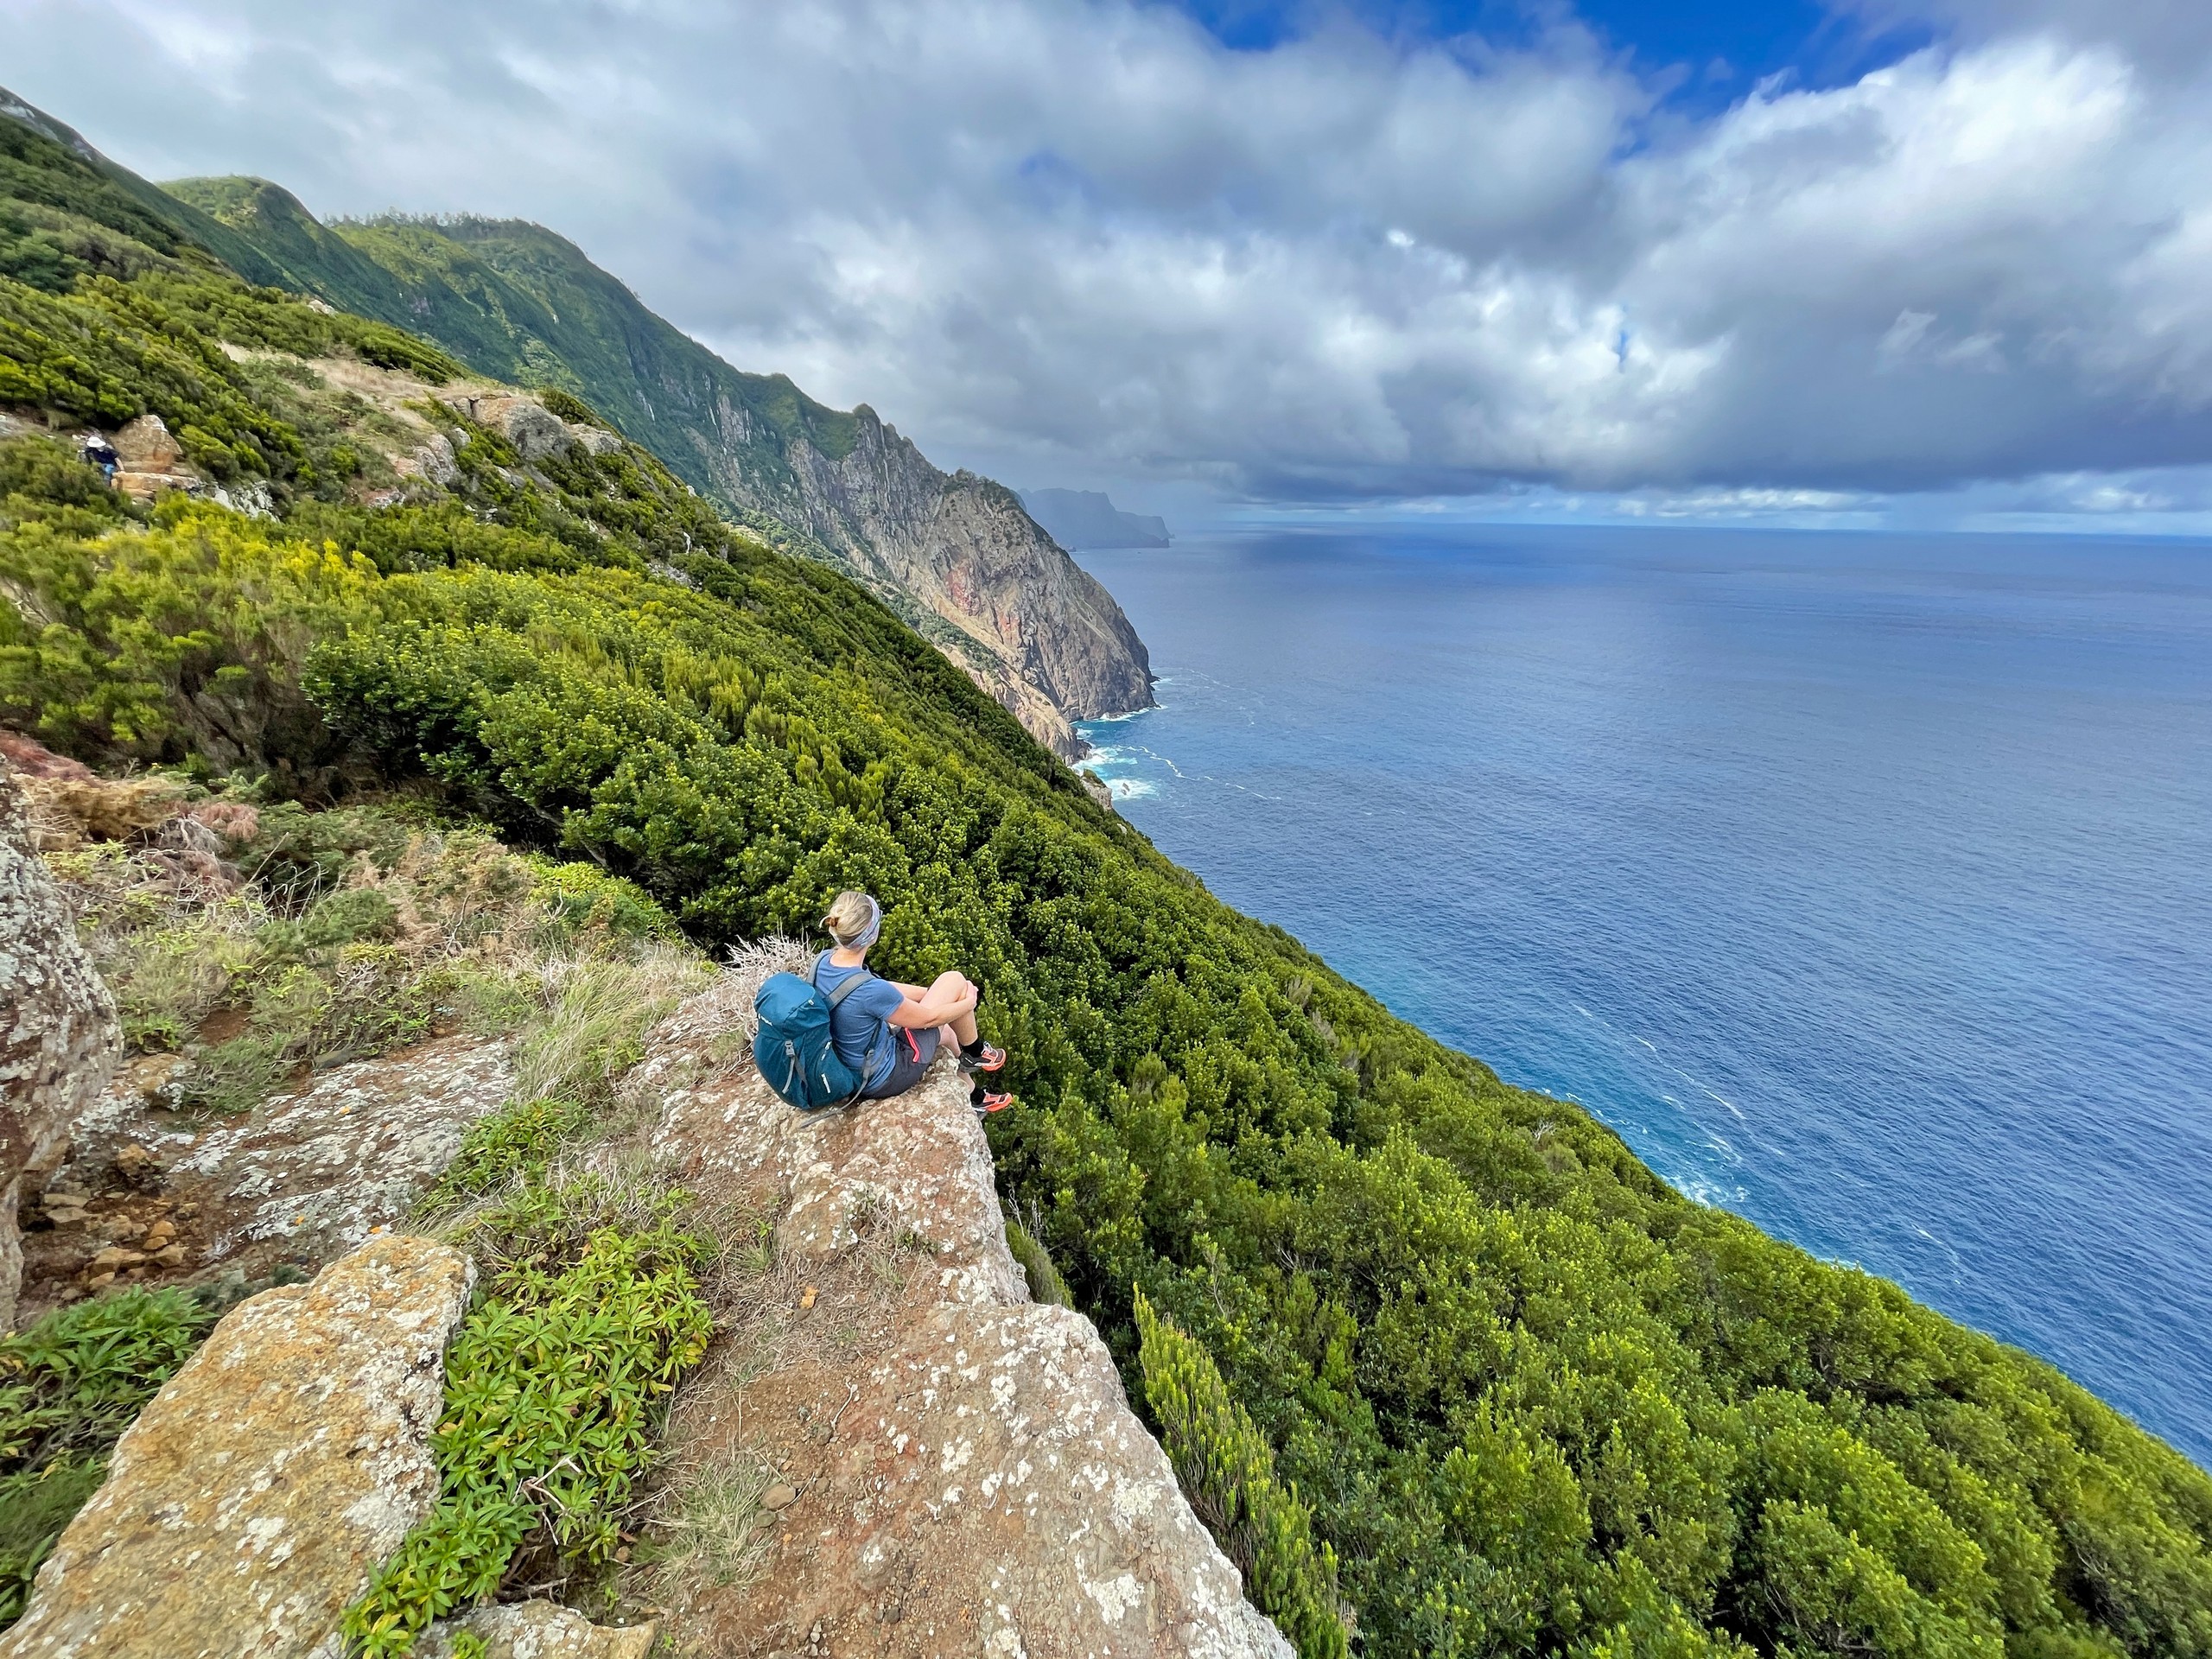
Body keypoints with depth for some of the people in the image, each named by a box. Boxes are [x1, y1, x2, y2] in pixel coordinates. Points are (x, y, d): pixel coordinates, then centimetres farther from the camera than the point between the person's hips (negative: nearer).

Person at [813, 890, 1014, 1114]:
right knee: (955, 980, -2)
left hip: (849, 1069, 8)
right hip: (883, 1080, -8)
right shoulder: (869, 990, -34)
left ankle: (974, 1097, 52)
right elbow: (928, 1018, -17)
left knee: (946, 1032, 29)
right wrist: (969, 1001, 1)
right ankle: (976, 1054, 24)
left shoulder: (822, 961, -11)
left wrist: (932, 992, 12)